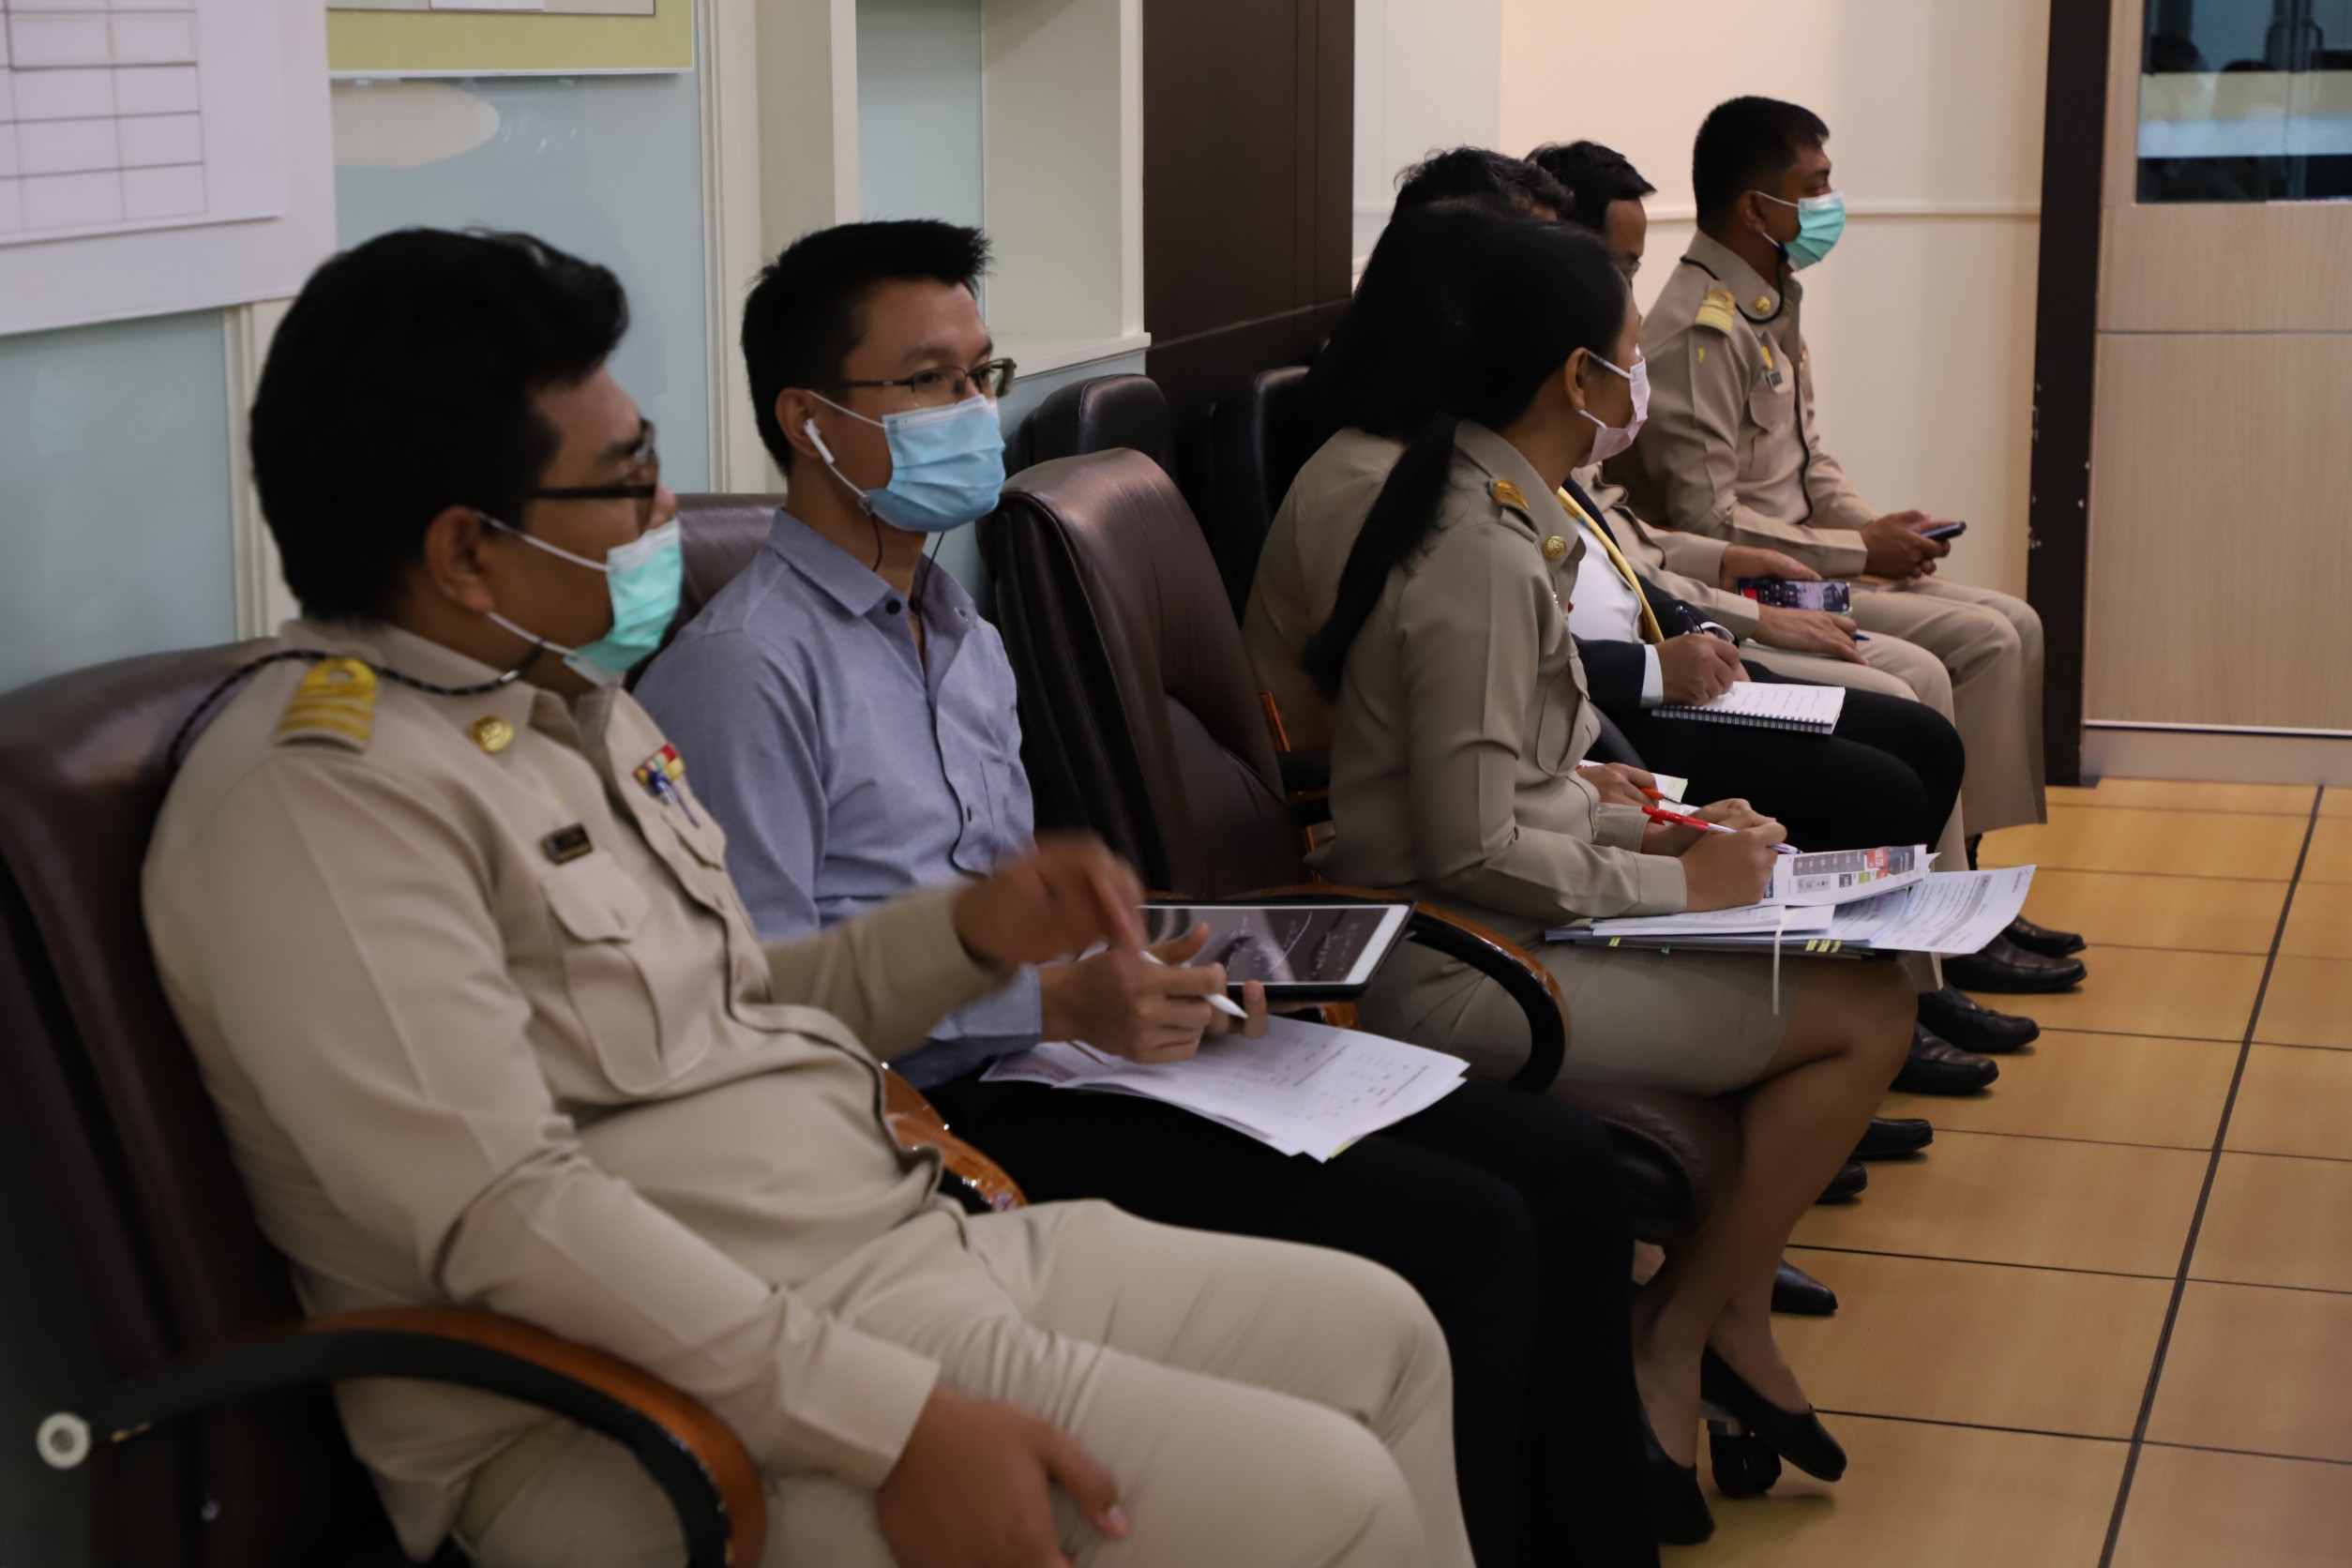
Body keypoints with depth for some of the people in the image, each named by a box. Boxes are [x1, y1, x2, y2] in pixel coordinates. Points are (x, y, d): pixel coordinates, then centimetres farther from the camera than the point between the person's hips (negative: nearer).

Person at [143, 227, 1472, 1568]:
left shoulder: (573, 701, 14)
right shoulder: (320, 793, -17)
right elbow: (505, 1215, -26)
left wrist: (974, 931, 6)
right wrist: (899, 1429, -27)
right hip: (663, 1408, -10)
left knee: (1375, 1330, 10)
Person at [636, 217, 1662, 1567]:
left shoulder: (966, 639, 20)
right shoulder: (748, 668, -10)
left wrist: (1148, 971, 4)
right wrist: (1060, 1002, -19)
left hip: (1060, 1050, 9)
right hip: (947, 1114, -9)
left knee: (1561, 1164, -2)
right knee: (1460, 1232, -22)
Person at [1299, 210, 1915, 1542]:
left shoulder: (1493, 514, 10)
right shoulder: (1486, 558, -21)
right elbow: (1475, 848, -22)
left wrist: (1659, 831, 6)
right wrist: (1676, 881, -11)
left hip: (1483, 929, 10)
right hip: (1456, 970, -10)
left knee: (1856, 968, 11)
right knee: (1868, 1009, -6)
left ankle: (1731, 1316, 18)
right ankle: (1677, 1343, 7)